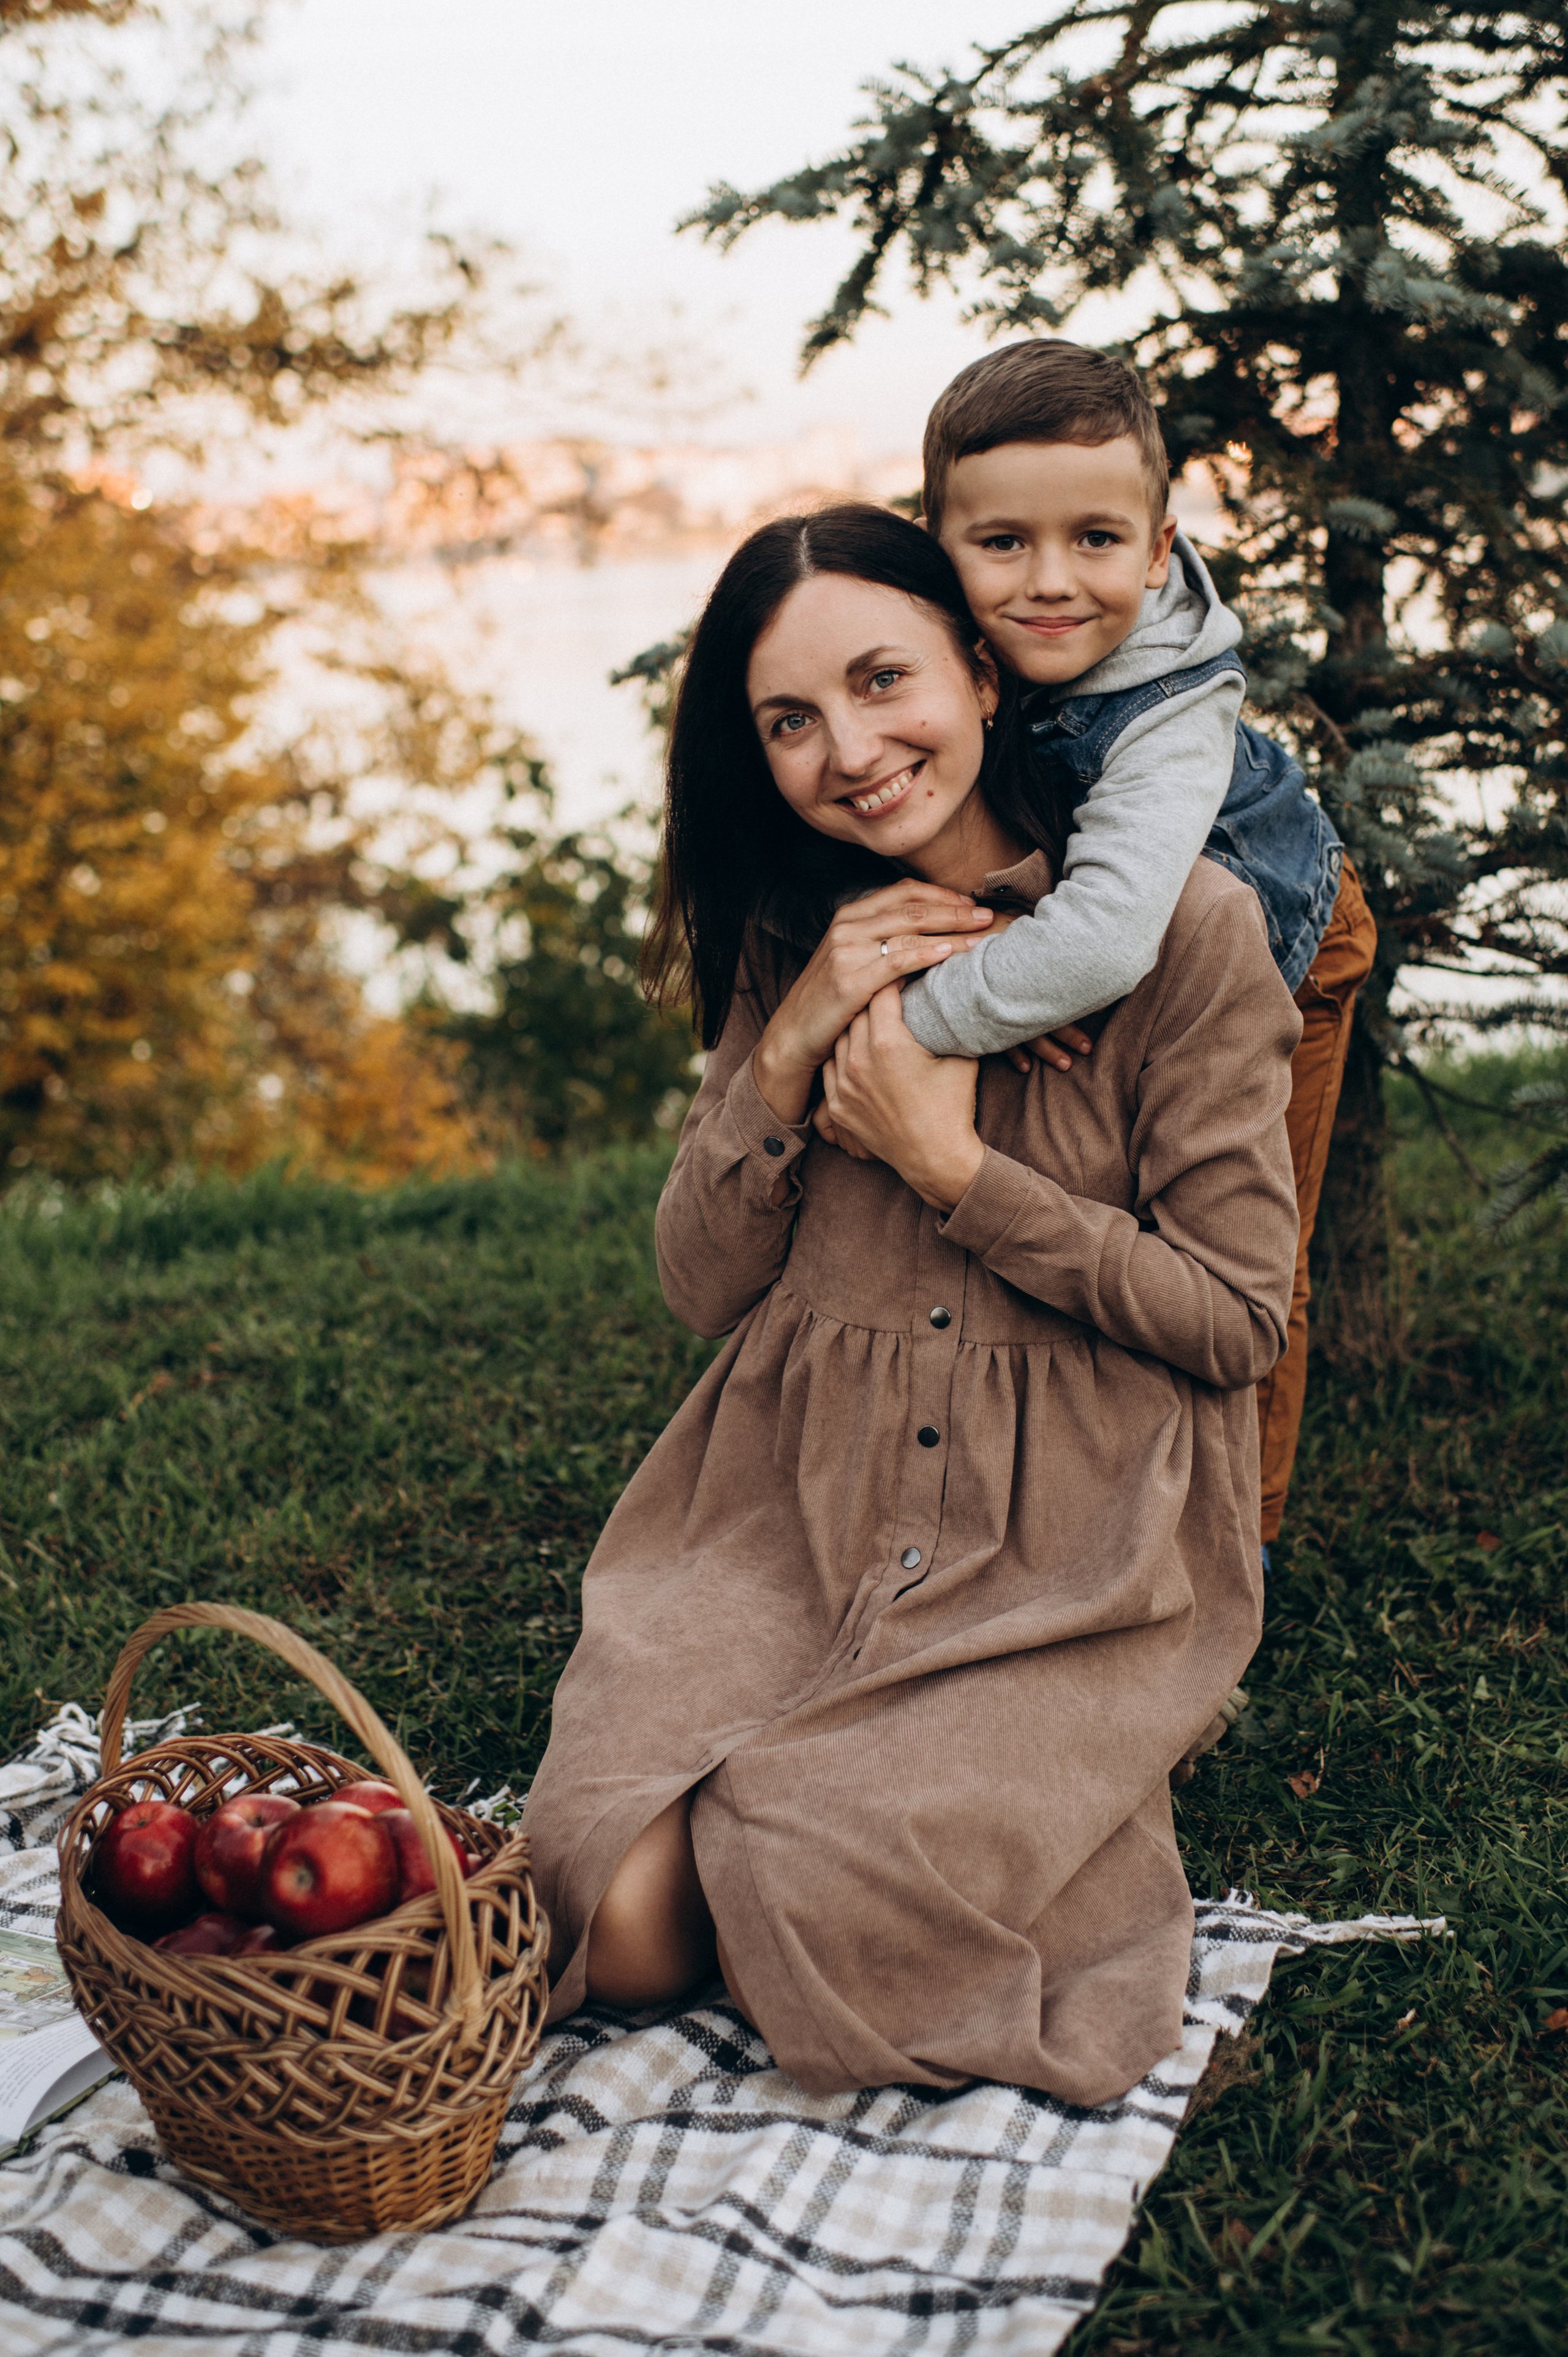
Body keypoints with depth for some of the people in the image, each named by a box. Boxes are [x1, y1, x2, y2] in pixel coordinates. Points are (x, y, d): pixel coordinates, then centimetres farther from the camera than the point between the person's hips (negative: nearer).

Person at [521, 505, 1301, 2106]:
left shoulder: (1184, 924, -8)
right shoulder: (796, 940, 8)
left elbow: (1238, 1321, -8)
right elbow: (702, 1290, 4)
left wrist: (952, 1163, -15)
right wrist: (787, 1052, -12)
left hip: (1069, 1558, -3)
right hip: (791, 1515, 4)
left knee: (830, 1902, -22)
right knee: (624, 1916, -17)